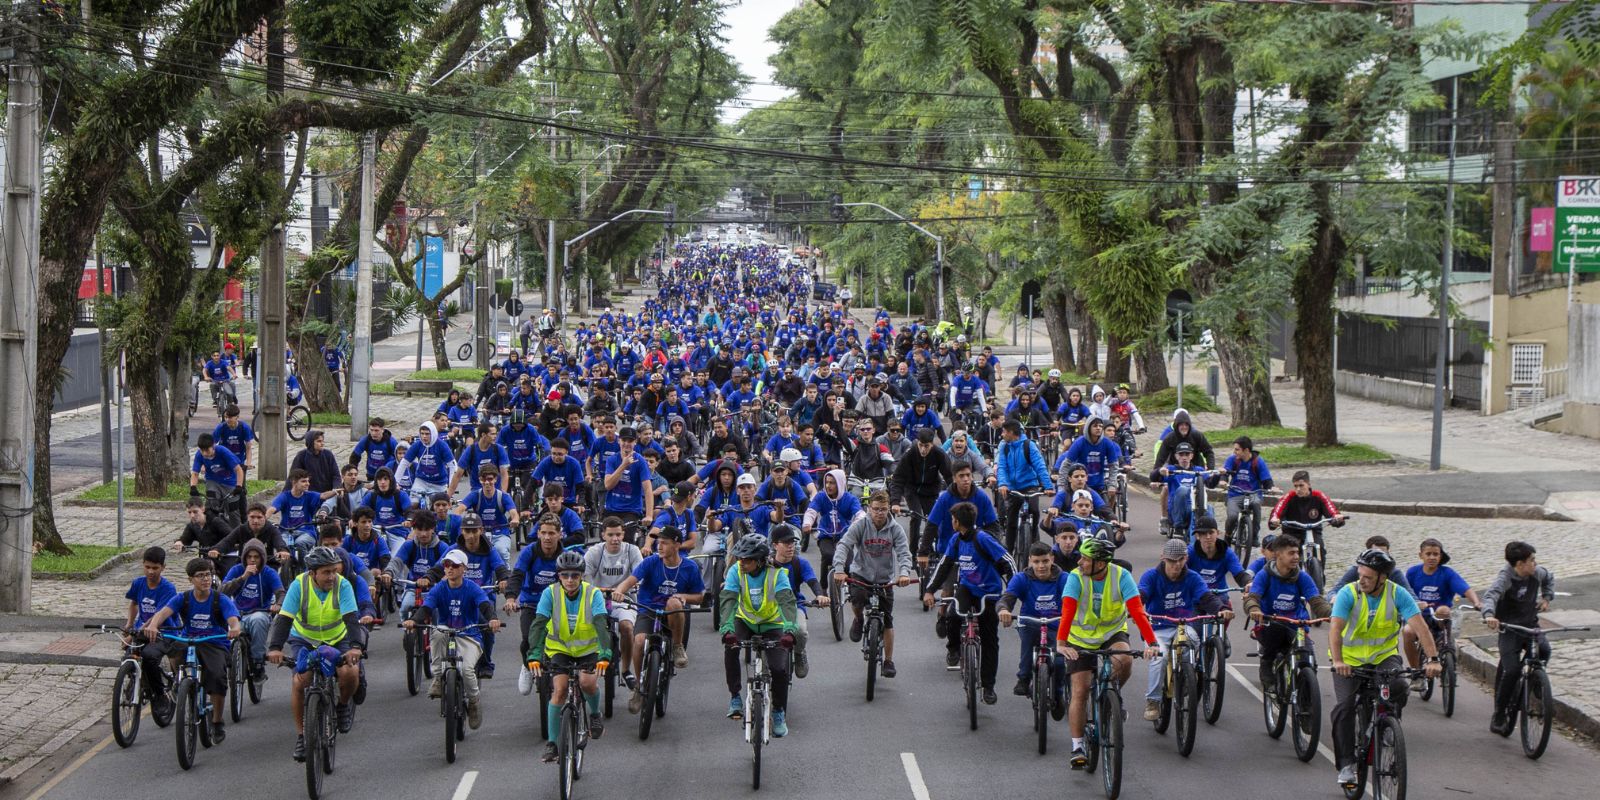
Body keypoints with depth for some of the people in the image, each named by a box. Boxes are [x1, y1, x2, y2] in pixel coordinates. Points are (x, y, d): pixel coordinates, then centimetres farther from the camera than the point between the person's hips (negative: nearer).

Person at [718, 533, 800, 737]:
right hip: (746, 621, 1)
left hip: (772, 624, -1)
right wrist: (727, 628, -47)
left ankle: (779, 714, 6)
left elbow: (787, 601, -35)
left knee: (779, 668, -16)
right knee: (730, 646, -29)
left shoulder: (777, 573, -24)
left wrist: (789, 630, -53)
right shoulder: (736, 571, -20)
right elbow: (728, 600, -29)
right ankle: (735, 697, -15)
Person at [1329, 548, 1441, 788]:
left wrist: (1433, 659, -34)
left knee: (1399, 687, -27)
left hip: (1384, 656, 1)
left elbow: (1419, 626, -21)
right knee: (1344, 707, -16)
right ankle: (1346, 764, -5)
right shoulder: (1348, 594, -17)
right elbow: (1335, 628, -28)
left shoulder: (1398, 594, -13)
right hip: (1350, 659, -1)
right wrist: (1337, 661, -44)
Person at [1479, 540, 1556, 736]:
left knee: (1544, 650, -25)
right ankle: (1499, 717, -2)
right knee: (1511, 670, -16)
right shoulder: (1506, 578, -19)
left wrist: (1546, 597, 13)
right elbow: (1490, 595, -38)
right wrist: (1489, 615, -57)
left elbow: (1549, 579, 25)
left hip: (1531, 625, 5)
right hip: (1509, 629, -5)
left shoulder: (1537, 573, -1)